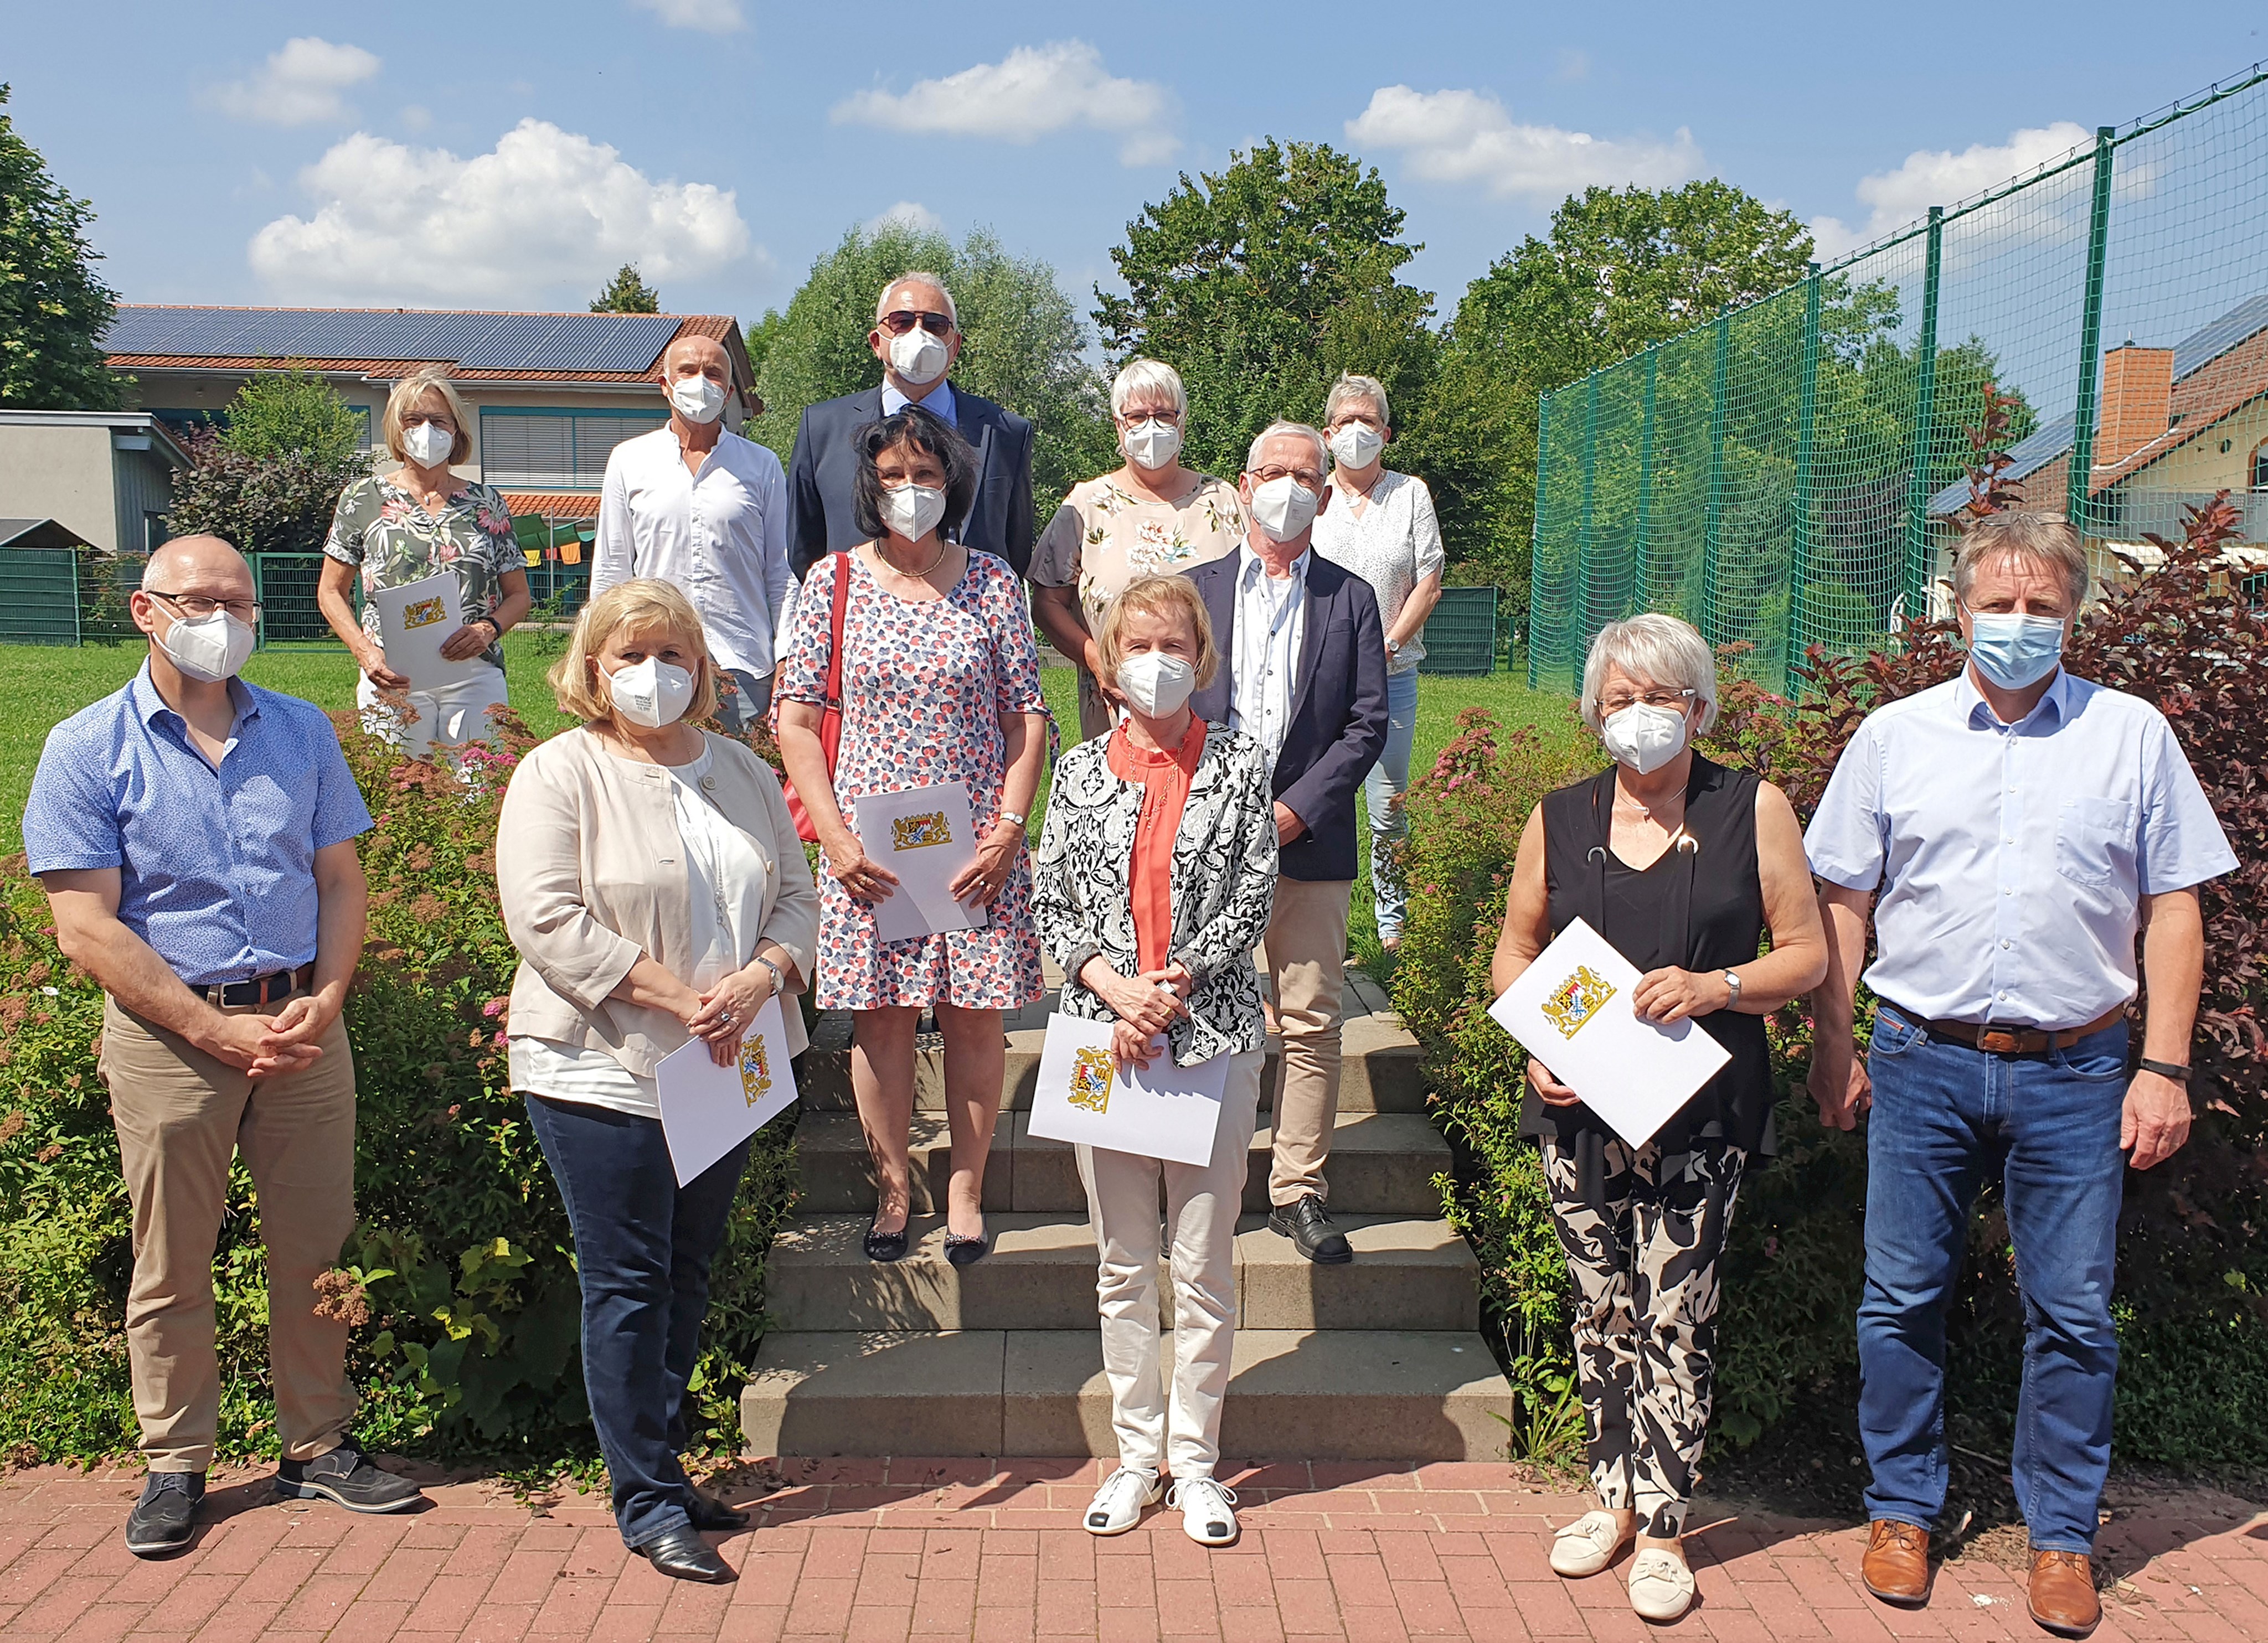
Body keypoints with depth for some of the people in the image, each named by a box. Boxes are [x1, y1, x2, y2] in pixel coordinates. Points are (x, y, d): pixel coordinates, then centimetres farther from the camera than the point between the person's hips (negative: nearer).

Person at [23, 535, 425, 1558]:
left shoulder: (301, 732, 8)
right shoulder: (87, 751, -3)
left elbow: (342, 878, 9)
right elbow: (86, 930, -9)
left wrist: (326, 998, -8)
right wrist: (219, 1031, -15)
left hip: (304, 1023, 3)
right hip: (168, 1035, -3)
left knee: (315, 1246, 8)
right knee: (171, 1265, 7)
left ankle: (316, 1446, 22)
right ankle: (175, 1465, 23)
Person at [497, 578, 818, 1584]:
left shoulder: (742, 774, 13)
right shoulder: (559, 774, -5)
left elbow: (794, 895, 10)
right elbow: (547, 921, -15)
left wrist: (758, 979, -10)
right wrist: (674, 995, -19)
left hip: (721, 1070, 6)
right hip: (603, 1072, -5)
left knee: (688, 1275, 13)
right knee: (628, 1284, 0)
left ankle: (660, 1469, 27)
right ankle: (649, 1503, 9)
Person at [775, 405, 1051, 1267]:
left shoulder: (991, 581, 2)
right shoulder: (834, 581, 2)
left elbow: (1027, 714, 3)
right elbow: (796, 717, 2)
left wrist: (1009, 829, -7)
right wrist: (834, 834, -7)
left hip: (977, 838, 0)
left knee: (974, 1016, 4)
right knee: (881, 1017, 5)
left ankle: (966, 1188, 19)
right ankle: (893, 1186, 21)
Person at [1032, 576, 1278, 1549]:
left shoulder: (1240, 767, 1)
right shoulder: (1079, 773, 6)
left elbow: (1252, 902, -4)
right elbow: (1051, 904, 3)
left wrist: (1170, 991, -13)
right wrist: (1117, 990, -12)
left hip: (1214, 1033, -2)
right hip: (1104, 1032, 2)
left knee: (1204, 1265, 5)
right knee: (1123, 1263, 10)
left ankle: (1195, 1459, 20)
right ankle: (1137, 1453, 24)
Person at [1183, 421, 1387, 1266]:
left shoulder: (1351, 599, 9)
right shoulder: (1194, 588, 10)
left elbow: (1367, 724, 3)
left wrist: (1296, 810, -8)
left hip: (1310, 843, 0)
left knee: (1311, 1026, 3)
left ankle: (1298, 1190, 14)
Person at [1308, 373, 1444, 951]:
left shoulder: (1411, 494, 7)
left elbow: (1429, 585, 2)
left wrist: (1385, 647, -10)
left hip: (1392, 674, 0)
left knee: (1389, 807, 1)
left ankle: (1392, 923, 17)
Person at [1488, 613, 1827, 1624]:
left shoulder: (1753, 811, 1)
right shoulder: (1559, 820, 8)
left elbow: (1807, 955, 2)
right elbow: (1513, 954, 14)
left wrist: (1717, 987, -16)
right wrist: (1536, 1046, -3)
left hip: (1699, 1116, -3)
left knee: (1674, 1320, -1)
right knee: (1601, 1313, 12)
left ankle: (1662, 1526, 13)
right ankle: (1614, 1495, 27)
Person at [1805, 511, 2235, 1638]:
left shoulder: (2132, 735, 4)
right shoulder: (1894, 736, 5)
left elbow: (2172, 907, 4)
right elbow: (1842, 901, 7)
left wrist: (2165, 1068, -2)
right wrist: (1832, 1047, 4)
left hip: (2074, 1073, 0)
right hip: (1922, 1064, 1)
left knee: (2073, 1313, 7)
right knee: (1901, 1301, 8)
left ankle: (2062, 1535, 24)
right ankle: (1902, 1510, 25)